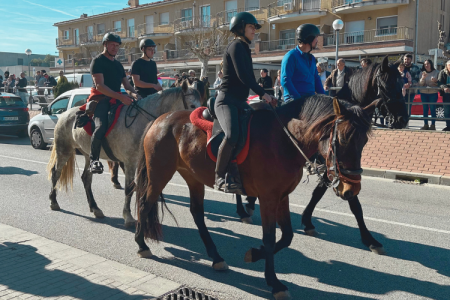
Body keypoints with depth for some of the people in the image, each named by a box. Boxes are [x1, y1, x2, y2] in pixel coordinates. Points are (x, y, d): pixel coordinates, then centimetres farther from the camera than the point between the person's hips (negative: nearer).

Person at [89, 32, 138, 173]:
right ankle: (94, 160, -18)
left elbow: (126, 85, 20)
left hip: (117, 99, 8)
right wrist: (120, 97, -22)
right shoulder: (98, 61, -2)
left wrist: (133, 94, -4)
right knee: (101, 127, -30)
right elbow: (100, 85, -13)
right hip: (101, 99, -8)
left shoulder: (118, 64, 22)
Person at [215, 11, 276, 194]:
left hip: (240, 102, 10)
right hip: (226, 101, -10)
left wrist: (263, 96, 16)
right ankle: (219, 177, -23)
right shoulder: (236, 46, -6)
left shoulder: (244, 48, 22)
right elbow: (242, 76, -17)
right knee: (233, 134, -33)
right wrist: (262, 93, -16)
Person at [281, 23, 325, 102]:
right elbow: (285, 81, -13)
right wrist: (299, 100, -20)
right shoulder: (291, 56, -5)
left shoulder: (312, 58, 20)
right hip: (294, 100, -7)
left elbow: (316, 79, 23)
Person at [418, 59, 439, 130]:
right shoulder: (422, 73, 8)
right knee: (425, 109, 3)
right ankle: (425, 125, 7)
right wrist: (423, 78, -15)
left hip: (433, 93, -2)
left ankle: (433, 125, 0)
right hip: (424, 93, 2)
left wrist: (435, 81, -15)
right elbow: (420, 84, 1)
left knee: (432, 109, -4)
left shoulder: (436, 72, 3)